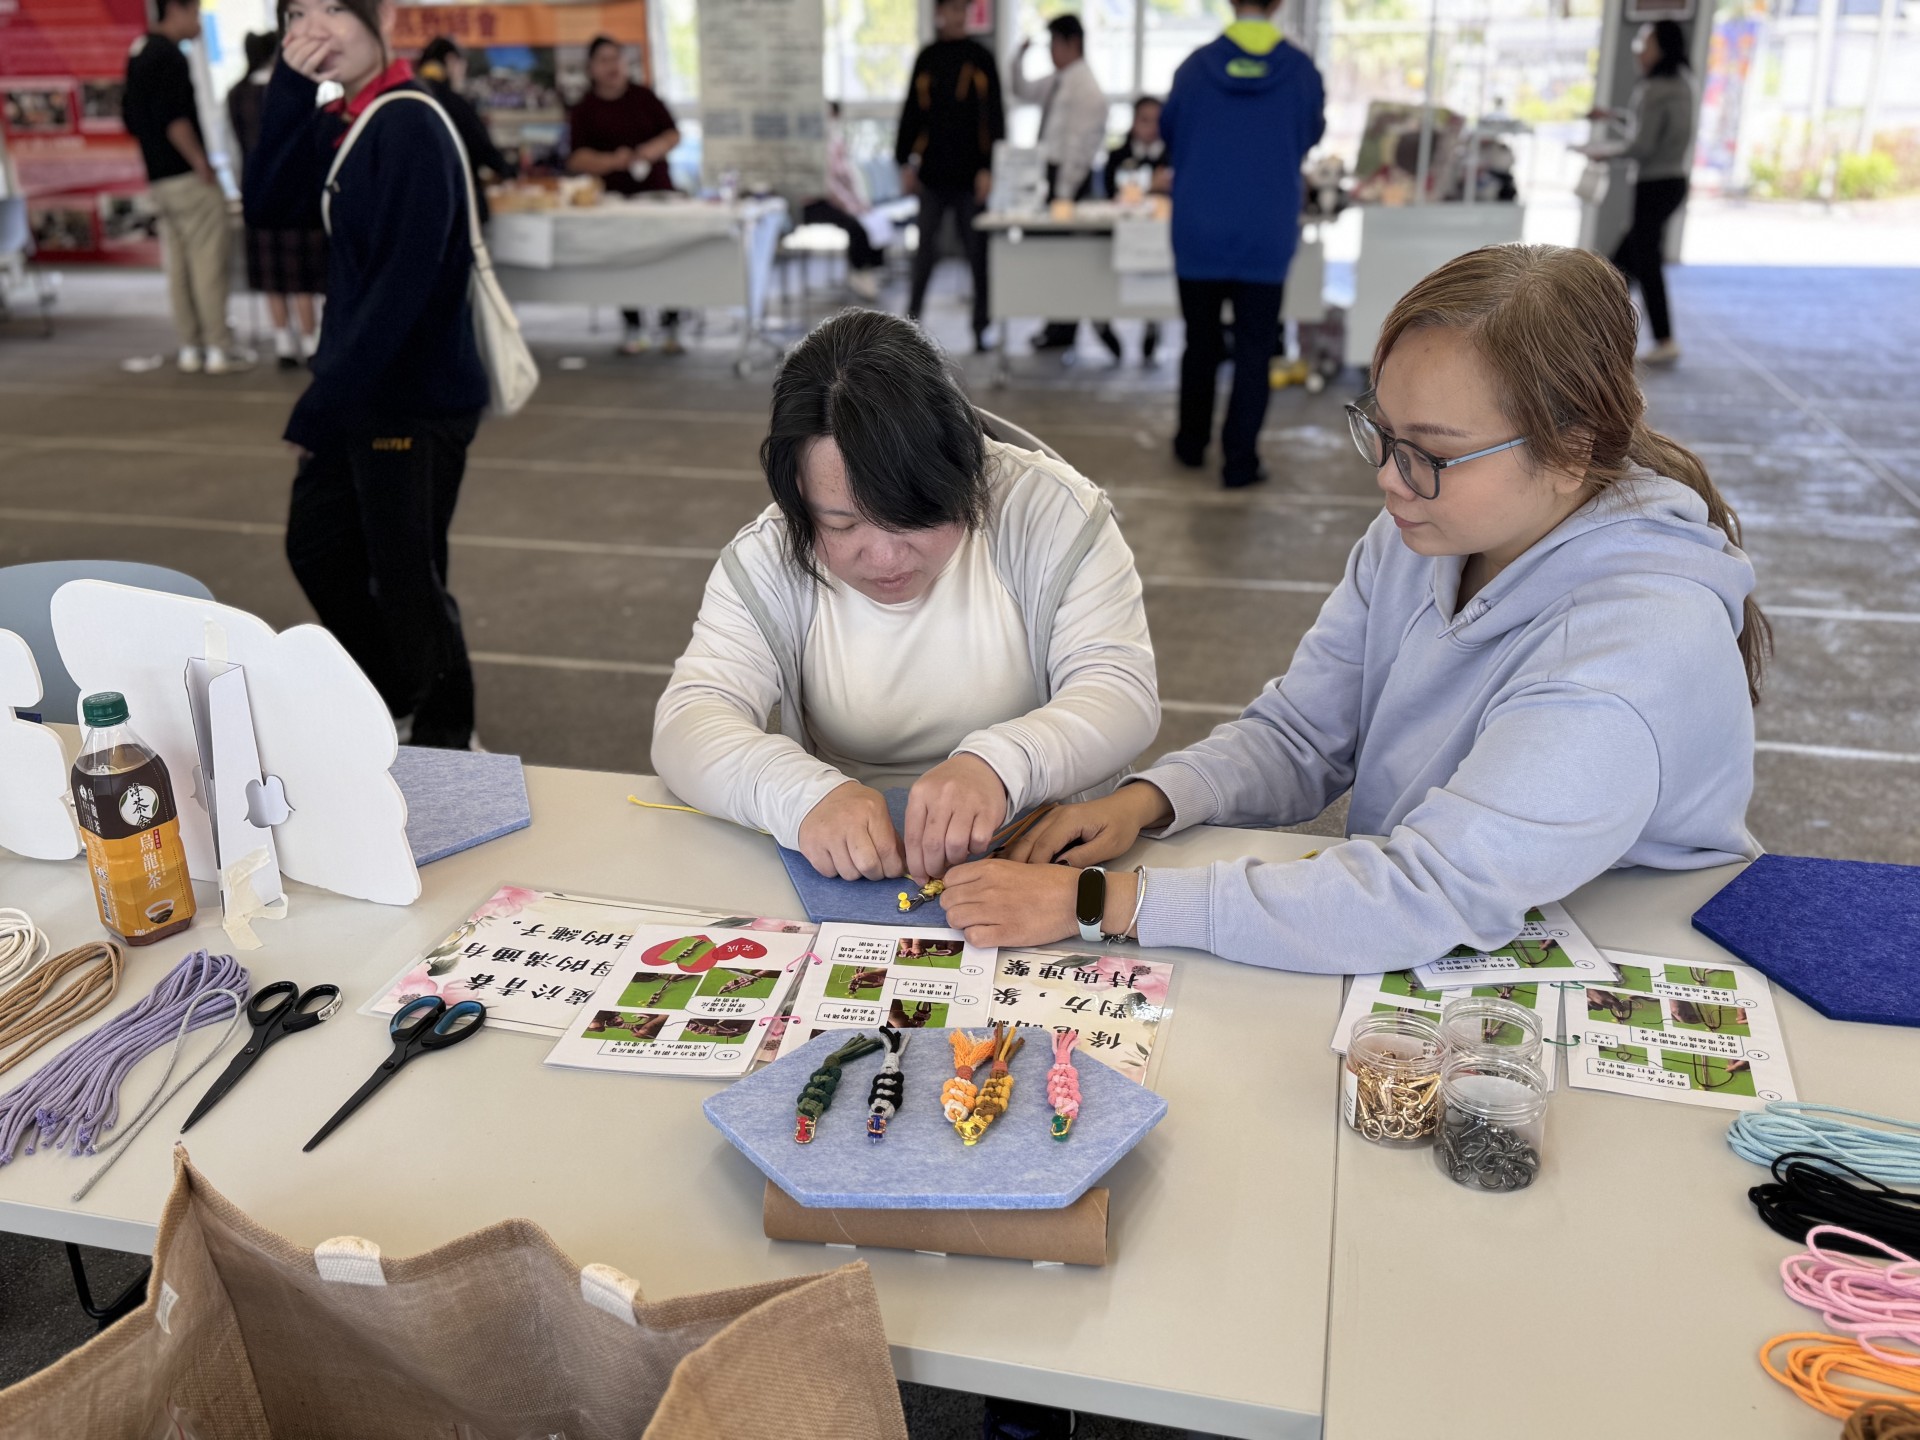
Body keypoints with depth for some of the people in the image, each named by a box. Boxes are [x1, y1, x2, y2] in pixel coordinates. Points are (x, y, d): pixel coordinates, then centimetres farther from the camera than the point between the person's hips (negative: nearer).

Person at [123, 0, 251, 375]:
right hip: (186, 176, -9)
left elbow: (131, 117, 20)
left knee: (179, 263, 10)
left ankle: (191, 348, 13)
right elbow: (174, 119, -21)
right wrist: (202, 165, -15)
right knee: (209, 260, -6)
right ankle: (220, 348, -5)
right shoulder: (168, 56, -13)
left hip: (158, 176, 9)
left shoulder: (138, 52, 16)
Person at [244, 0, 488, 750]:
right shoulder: (337, 122, 8)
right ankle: (389, 698, 39)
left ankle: (445, 739, 24)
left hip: (416, 399, -9)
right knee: (315, 546, 19)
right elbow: (268, 207, 3)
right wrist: (288, 89, -7)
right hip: (357, 389, 9)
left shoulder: (410, 127, -18)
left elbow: (405, 285, -23)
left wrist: (321, 404, -20)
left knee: (405, 578, 2)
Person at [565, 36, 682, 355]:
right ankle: (632, 329, 11)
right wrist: (613, 161, -22)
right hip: (613, 194, 0)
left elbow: (674, 135, 6)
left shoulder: (644, 97, 8)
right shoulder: (583, 110, 4)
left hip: (657, 189, 0)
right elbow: (576, 159, -5)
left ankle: (671, 326, 3)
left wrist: (654, 149, -15)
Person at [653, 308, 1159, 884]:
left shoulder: (1050, 510, -9)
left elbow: (1122, 691, -13)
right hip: (844, 872, 2)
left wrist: (998, 764, -32)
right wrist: (806, 794, -33)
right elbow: (688, 724, -13)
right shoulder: (767, 561, -5)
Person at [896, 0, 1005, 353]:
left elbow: (994, 115, -3)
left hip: (969, 173, -2)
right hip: (932, 172, 2)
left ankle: (981, 327, 12)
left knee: (977, 252, 3)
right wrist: (905, 161, 6)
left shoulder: (980, 58, 1)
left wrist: (989, 166, -11)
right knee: (926, 250, 5)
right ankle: (911, 320, 14)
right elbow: (911, 112, 11)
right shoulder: (926, 59, 9)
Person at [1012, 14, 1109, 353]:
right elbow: (1023, 92, 27)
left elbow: (1079, 141, -19)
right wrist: (1019, 58, 10)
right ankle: (1057, 324, 21)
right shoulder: (1058, 81, 12)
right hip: (1055, 170, 9)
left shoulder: (1084, 86, -15)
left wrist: (1064, 190, -19)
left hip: (1070, 174, -9)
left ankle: (1063, 332, 2)